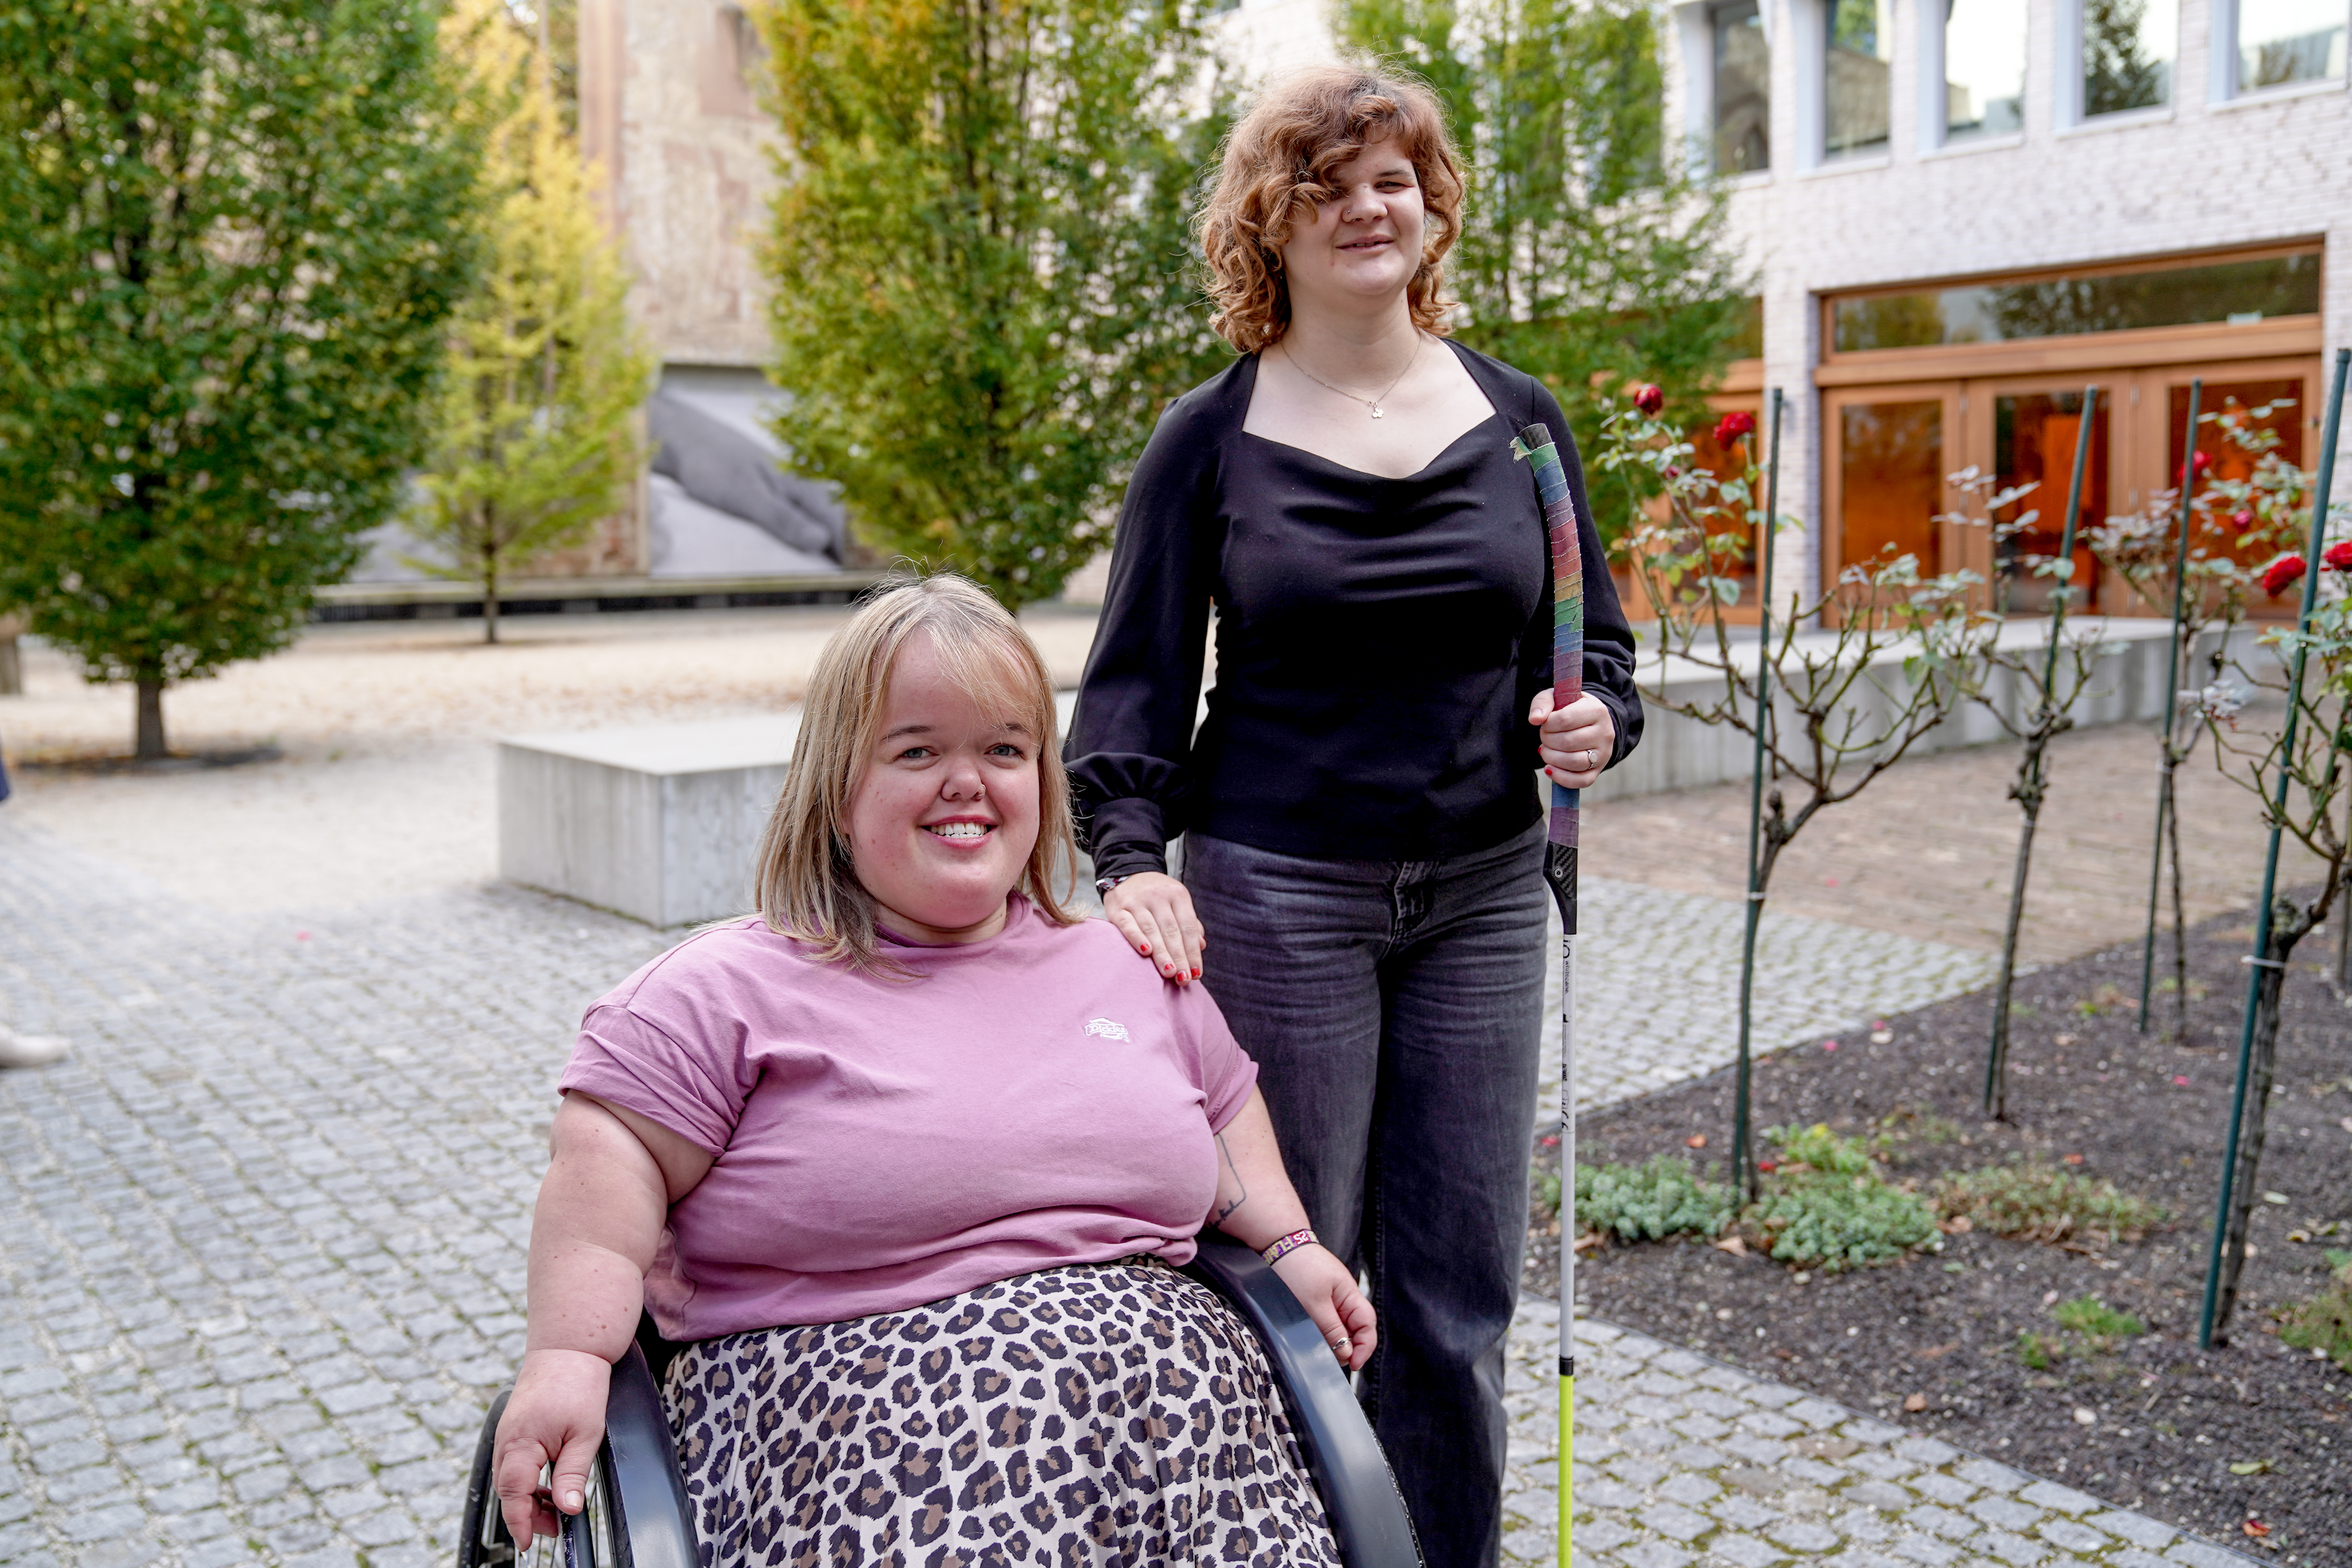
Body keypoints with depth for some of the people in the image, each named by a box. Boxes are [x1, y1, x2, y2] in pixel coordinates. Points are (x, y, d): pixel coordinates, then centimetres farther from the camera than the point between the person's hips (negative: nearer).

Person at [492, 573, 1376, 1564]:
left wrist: (1290, 1247, 19)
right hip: (863, 1413, -4)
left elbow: (1225, 1102, 32)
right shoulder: (736, 991, 4)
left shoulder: (1129, 971, 20)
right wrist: (569, 1360, -14)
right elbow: (613, 1159, -3)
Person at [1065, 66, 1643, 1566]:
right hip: (1278, 896, -2)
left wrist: (1596, 719, -9)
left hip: (1483, 896, 3)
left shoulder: (1516, 415, 7)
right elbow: (1138, 678, -2)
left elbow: (1595, 639, 13)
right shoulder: (1211, 436, 0)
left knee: (1460, 1289, 9)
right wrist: (1131, 855, -17)